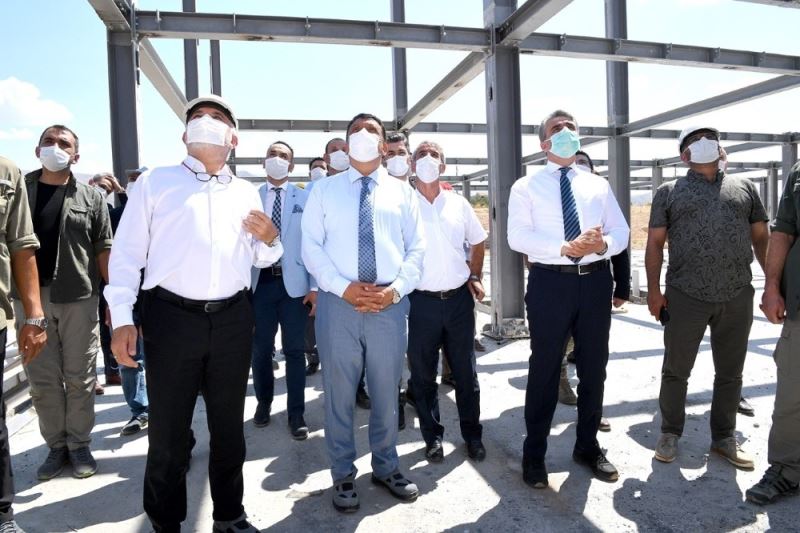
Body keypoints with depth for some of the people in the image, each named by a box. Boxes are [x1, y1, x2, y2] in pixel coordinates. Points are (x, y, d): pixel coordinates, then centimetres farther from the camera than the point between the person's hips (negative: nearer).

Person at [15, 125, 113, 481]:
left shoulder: (90, 197, 5)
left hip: (79, 298, -1)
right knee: (42, 381, 9)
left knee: (80, 378, 6)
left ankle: (79, 445, 19)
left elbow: (103, 250, 4)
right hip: (31, 298, 2)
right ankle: (56, 446, 22)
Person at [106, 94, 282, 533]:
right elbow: (127, 252, -1)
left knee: (229, 424, 15)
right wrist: (122, 318, -9)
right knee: (168, 428, 6)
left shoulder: (246, 192, 14)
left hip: (232, 319, 3)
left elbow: (258, 259, 19)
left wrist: (269, 240, -3)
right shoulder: (155, 181, 5)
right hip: (171, 317, -3)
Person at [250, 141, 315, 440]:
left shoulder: (304, 198, 4)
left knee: (295, 350, 4)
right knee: (261, 348, 12)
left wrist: (314, 286, -5)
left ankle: (296, 413, 16)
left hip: (294, 283, -1)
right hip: (259, 281, 1)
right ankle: (264, 402, 33)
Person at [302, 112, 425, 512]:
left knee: (386, 391, 12)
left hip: (390, 303, 1)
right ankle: (343, 475, 25)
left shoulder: (401, 192, 12)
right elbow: (311, 246, 0)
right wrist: (343, 287, -13)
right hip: (338, 302, -1)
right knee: (339, 393, 7)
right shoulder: (324, 190, 9)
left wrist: (396, 289, -9)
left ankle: (386, 467, 32)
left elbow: (416, 248, 7)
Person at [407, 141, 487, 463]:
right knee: (422, 374, 9)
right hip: (420, 300, -2)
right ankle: (433, 437, 26)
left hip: (459, 298, 3)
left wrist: (475, 277, 10)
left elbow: (477, 242, 18)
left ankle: (472, 434, 29)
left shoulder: (459, 204, 6)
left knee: (465, 371, 12)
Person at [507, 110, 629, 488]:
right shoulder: (526, 187, 2)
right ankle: (534, 454, 21)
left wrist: (603, 243, -18)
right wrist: (563, 248, -24)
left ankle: (588, 447, 35)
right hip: (550, 282, -4)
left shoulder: (599, 185, 14)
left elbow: (621, 231, 5)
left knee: (594, 369, 14)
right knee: (545, 370, 4)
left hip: (596, 280, 4)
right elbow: (518, 236, -11)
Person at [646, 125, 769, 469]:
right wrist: (654, 290, -5)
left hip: (737, 297, 3)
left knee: (730, 373, 12)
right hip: (685, 297, -2)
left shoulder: (744, 188, 14)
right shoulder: (669, 192, 7)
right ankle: (670, 433, 22)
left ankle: (724, 437, 27)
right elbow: (655, 243, 3)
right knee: (676, 370, 6)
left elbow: (762, 237, 14)